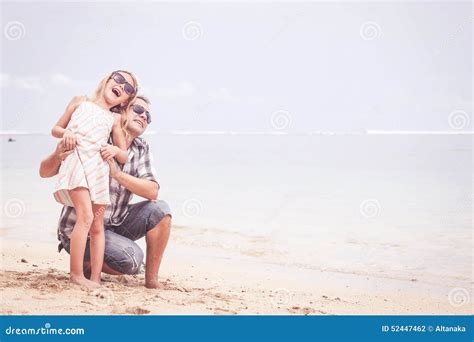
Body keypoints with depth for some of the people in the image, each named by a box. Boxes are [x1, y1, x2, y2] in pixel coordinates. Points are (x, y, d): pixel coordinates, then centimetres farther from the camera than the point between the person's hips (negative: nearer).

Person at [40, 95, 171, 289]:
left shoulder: (142, 150, 2)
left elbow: (152, 192, -13)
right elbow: (44, 172, -11)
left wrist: (117, 174, -28)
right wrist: (57, 156, -36)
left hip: (113, 225, 6)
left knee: (159, 210, -15)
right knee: (132, 260, -26)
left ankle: (151, 279, -6)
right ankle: (84, 263, 2)